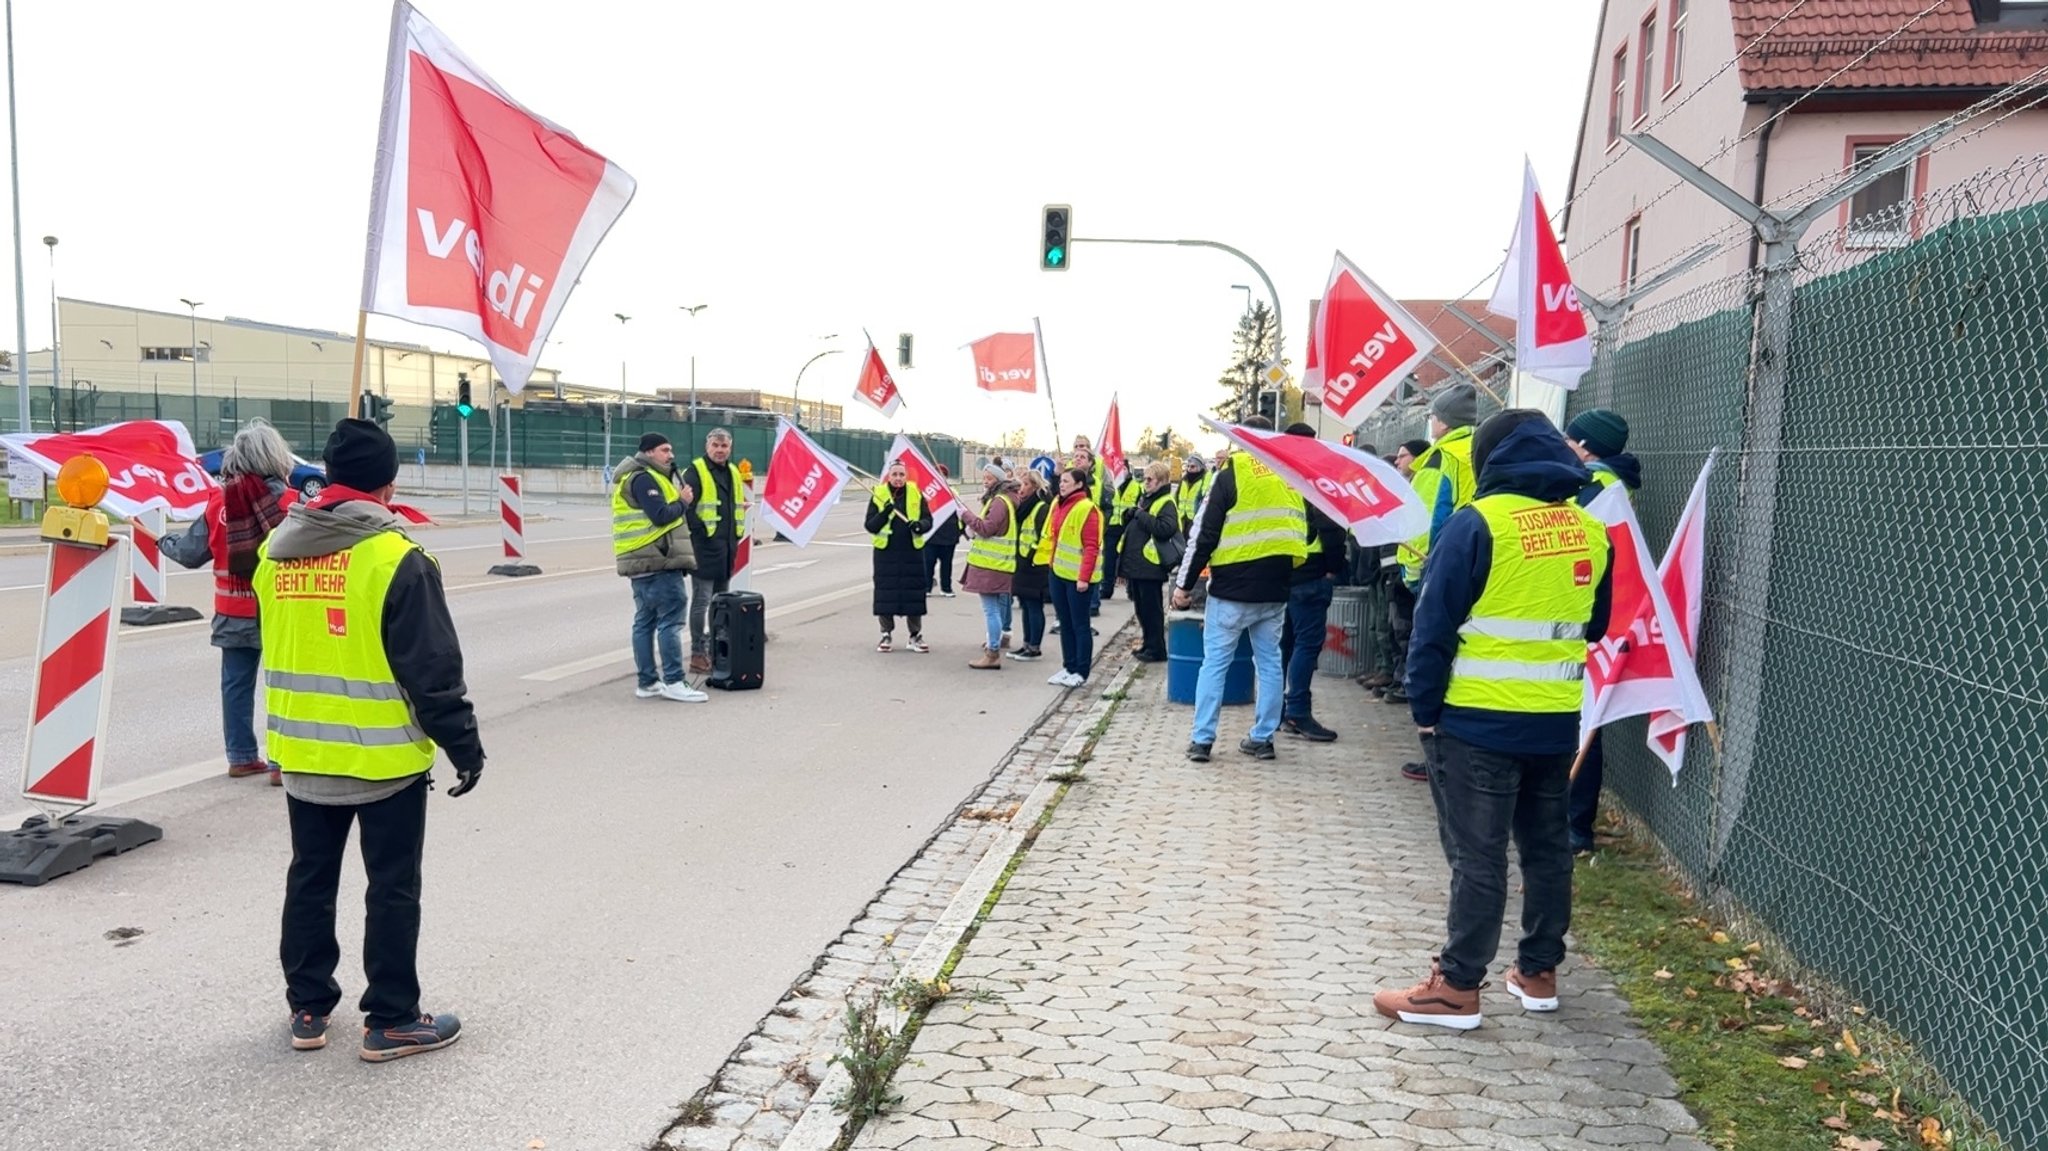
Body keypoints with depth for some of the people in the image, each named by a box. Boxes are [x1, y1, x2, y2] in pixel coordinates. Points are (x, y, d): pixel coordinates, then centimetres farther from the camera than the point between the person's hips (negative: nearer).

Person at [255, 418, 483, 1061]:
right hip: (385, 757, -6)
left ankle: (308, 1008, 29)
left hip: (303, 755, 6)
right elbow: (432, 668, -17)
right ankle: (391, 1021, 13)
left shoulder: (276, 551, 1)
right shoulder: (395, 558, -19)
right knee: (392, 887, 6)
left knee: (311, 878, 18)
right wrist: (463, 743, -9)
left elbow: (275, 647, 15)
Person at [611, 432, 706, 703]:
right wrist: (683, 501, -5)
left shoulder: (648, 477, 22)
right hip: (658, 562, -11)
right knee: (670, 620, -10)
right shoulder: (643, 479, -11)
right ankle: (673, 682, -10)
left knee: (645, 621, 10)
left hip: (643, 564, 11)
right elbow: (662, 515, -21)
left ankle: (647, 683, 13)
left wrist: (680, 502, 5)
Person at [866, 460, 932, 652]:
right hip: (885, 552, -1)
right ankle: (887, 635, 17)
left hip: (912, 552, 1)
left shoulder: (916, 494, 3)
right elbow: (870, 526, -3)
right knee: (886, 593, 3)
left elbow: (928, 520, 3)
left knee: (913, 593, 3)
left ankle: (916, 635, 16)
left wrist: (920, 525, -19)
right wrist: (884, 514, -21)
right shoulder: (878, 495, -1)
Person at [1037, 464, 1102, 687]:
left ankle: (1081, 672, 8)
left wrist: (1084, 577, -20)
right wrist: (1050, 562, 11)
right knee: (1065, 623, 13)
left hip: (1078, 577, -8)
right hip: (1058, 573, 8)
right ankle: (1068, 667, 22)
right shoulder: (1058, 505, 11)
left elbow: (1091, 546, -16)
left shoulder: (1087, 509, -13)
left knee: (1079, 625, 1)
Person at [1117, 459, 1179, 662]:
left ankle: (1156, 649, 6)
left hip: (1150, 566, -9)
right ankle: (1147, 644, 26)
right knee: (1141, 608, 16)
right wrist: (1132, 513, 6)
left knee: (1152, 609, -2)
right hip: (1135, 564, 9)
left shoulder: (1166, 503, -10)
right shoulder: (1144, 498, 17)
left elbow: (1166, 528, -27)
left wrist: (1141, 514, -19)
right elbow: (1129, 526, 27)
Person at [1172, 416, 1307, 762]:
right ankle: (1262, 738, 16)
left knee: (1214, 662, 3)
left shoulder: (1231, 474, -6)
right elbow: (1300, 534, 14)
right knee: (1269, 662, 13)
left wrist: (1184, 583, -2)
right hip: (1275, 591, 4)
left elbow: (1205, 534, -8)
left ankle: (1202, 739, 3)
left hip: (1232, 588, -4)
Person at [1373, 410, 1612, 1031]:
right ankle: (1538, 972, 27)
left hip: (1481, 720, -5)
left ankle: (1457, 988, 5)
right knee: (1547, 846, 16)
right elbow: (1596, 627, 16)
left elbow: (1435, 624, -11)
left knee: (1478, 855, -1)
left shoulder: (1479, 524, -12)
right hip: (1559, 721, 6)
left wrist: (1424, 707, -4)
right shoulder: (1592, 530, 6)